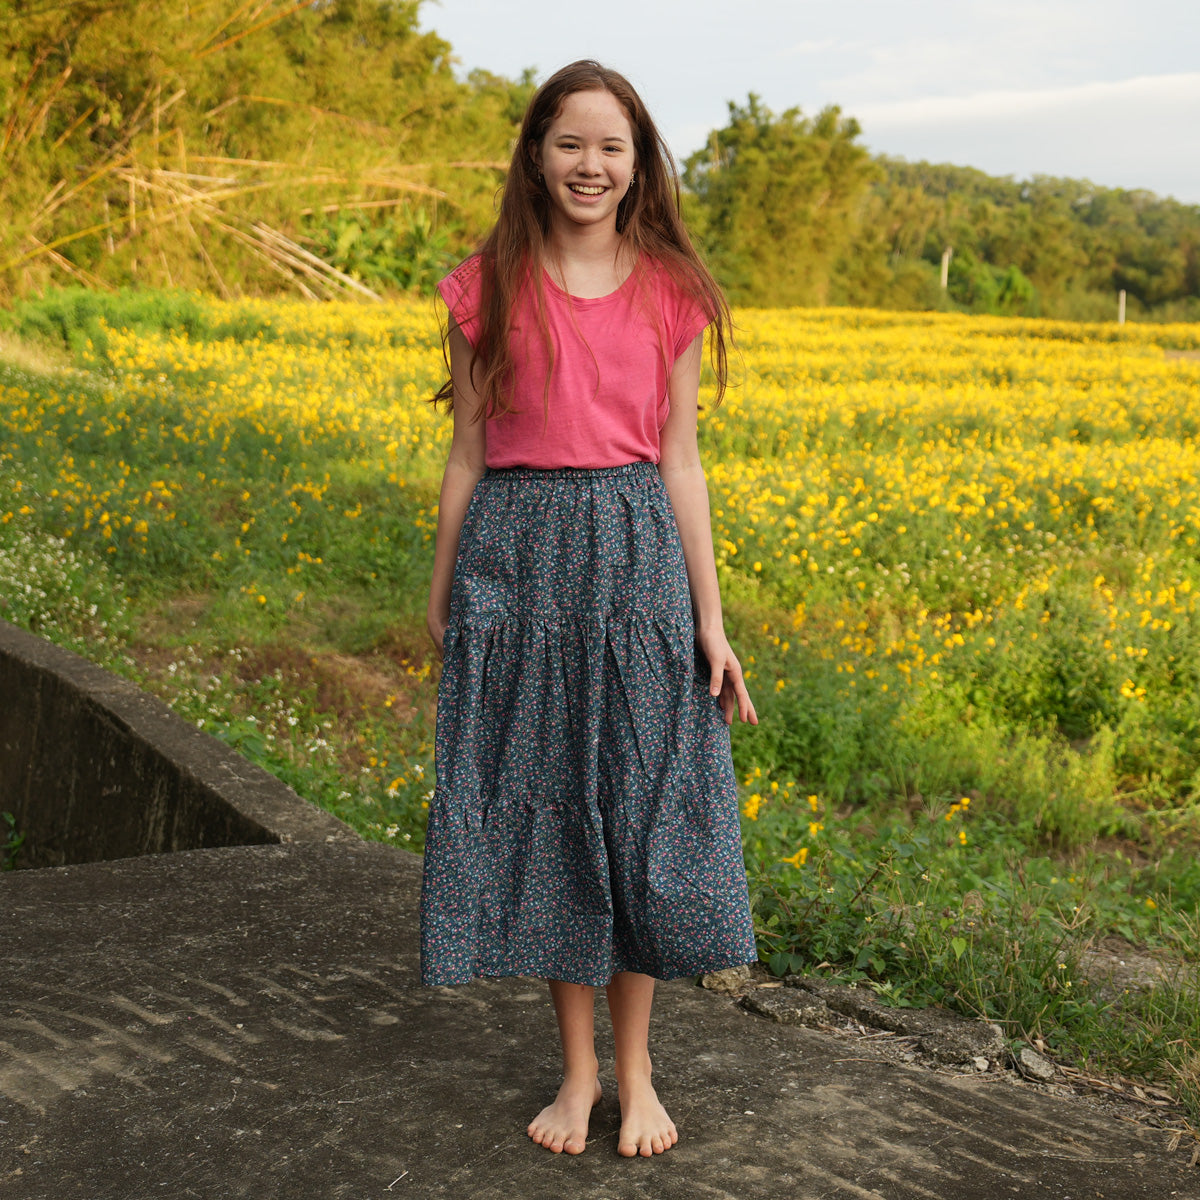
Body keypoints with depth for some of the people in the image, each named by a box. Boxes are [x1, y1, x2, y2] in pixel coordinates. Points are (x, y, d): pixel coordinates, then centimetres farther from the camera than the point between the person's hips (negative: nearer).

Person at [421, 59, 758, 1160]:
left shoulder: (670, 292, 4)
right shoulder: (488, 289, 2)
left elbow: (680, 461, 4)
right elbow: (467, 456, 5)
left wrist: (712, 620, 0)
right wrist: (441, 602, 6)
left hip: (637, 554, 0)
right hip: (518, 554, 0)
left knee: (641, 807, 4)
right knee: (542, 805, 5)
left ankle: (636, 1066, 21)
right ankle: (578, 1067, 21)